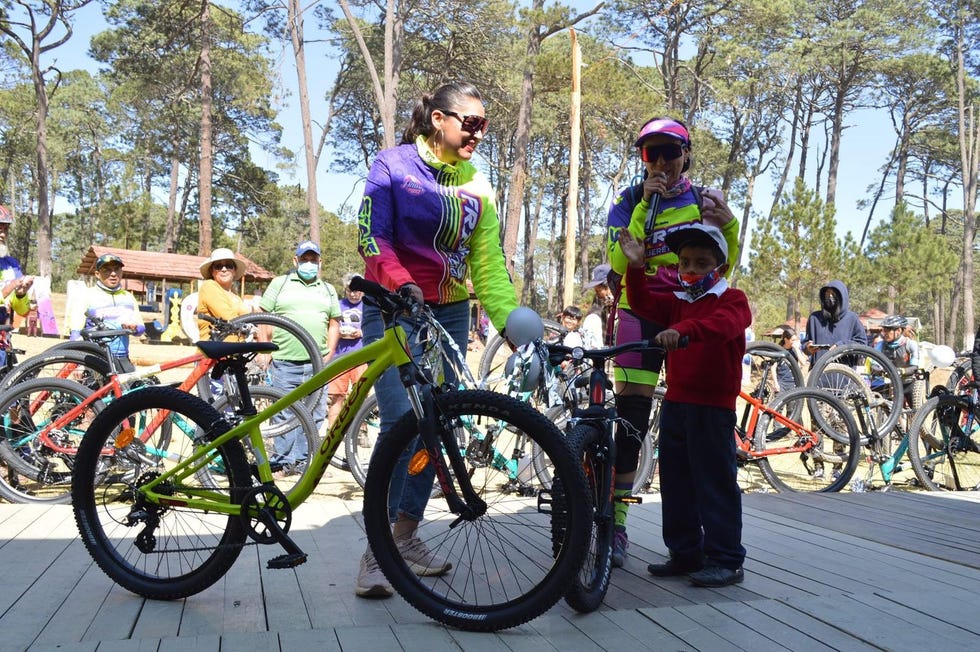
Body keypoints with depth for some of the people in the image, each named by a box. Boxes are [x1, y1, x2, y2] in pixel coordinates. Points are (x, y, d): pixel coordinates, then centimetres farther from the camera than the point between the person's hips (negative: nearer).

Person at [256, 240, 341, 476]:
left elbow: (334, 323, 18)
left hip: (316, 364, 3)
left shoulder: (328, 289, 18)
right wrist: (263, 351, -3)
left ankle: (301, 460, 11)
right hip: (284, 362, -3)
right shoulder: (279, 283, 9)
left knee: (314, 414, 2)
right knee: (284, 414, -2)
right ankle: (282, 461, 6)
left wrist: (329, 353, 6)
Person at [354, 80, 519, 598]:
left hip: (449, 316, 5)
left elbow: (489, 263, 4)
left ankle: (405, 535, 19)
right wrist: (402, 284, -29)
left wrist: (514, 321, -8)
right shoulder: (393, 165, -3)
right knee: (401, 423, -17)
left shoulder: (476, 186, 9)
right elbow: (372, 238, -11)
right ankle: (375, 552, -10)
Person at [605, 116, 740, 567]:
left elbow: (722, 267, 1)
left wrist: (728, 226, -17)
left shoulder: (702, 200, 8)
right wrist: (645, 206, -18)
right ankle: (616, 522, -1)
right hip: (641, 313, -2)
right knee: (631, 420, -7)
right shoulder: (629, 200, 3)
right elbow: (619, 261, -12)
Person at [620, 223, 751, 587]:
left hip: (713, 406, -7)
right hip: (674, 403, 7)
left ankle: (727, 560, 6)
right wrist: (636, 268, -14)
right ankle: (685, 554, 23)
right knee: (675, 483, 12)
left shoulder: (732, 299, -3)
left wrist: (682, 329, -44)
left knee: (716, 484, -3)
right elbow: (642, 304, 2)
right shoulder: (676, 303, 17)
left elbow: (723, 324, -26)